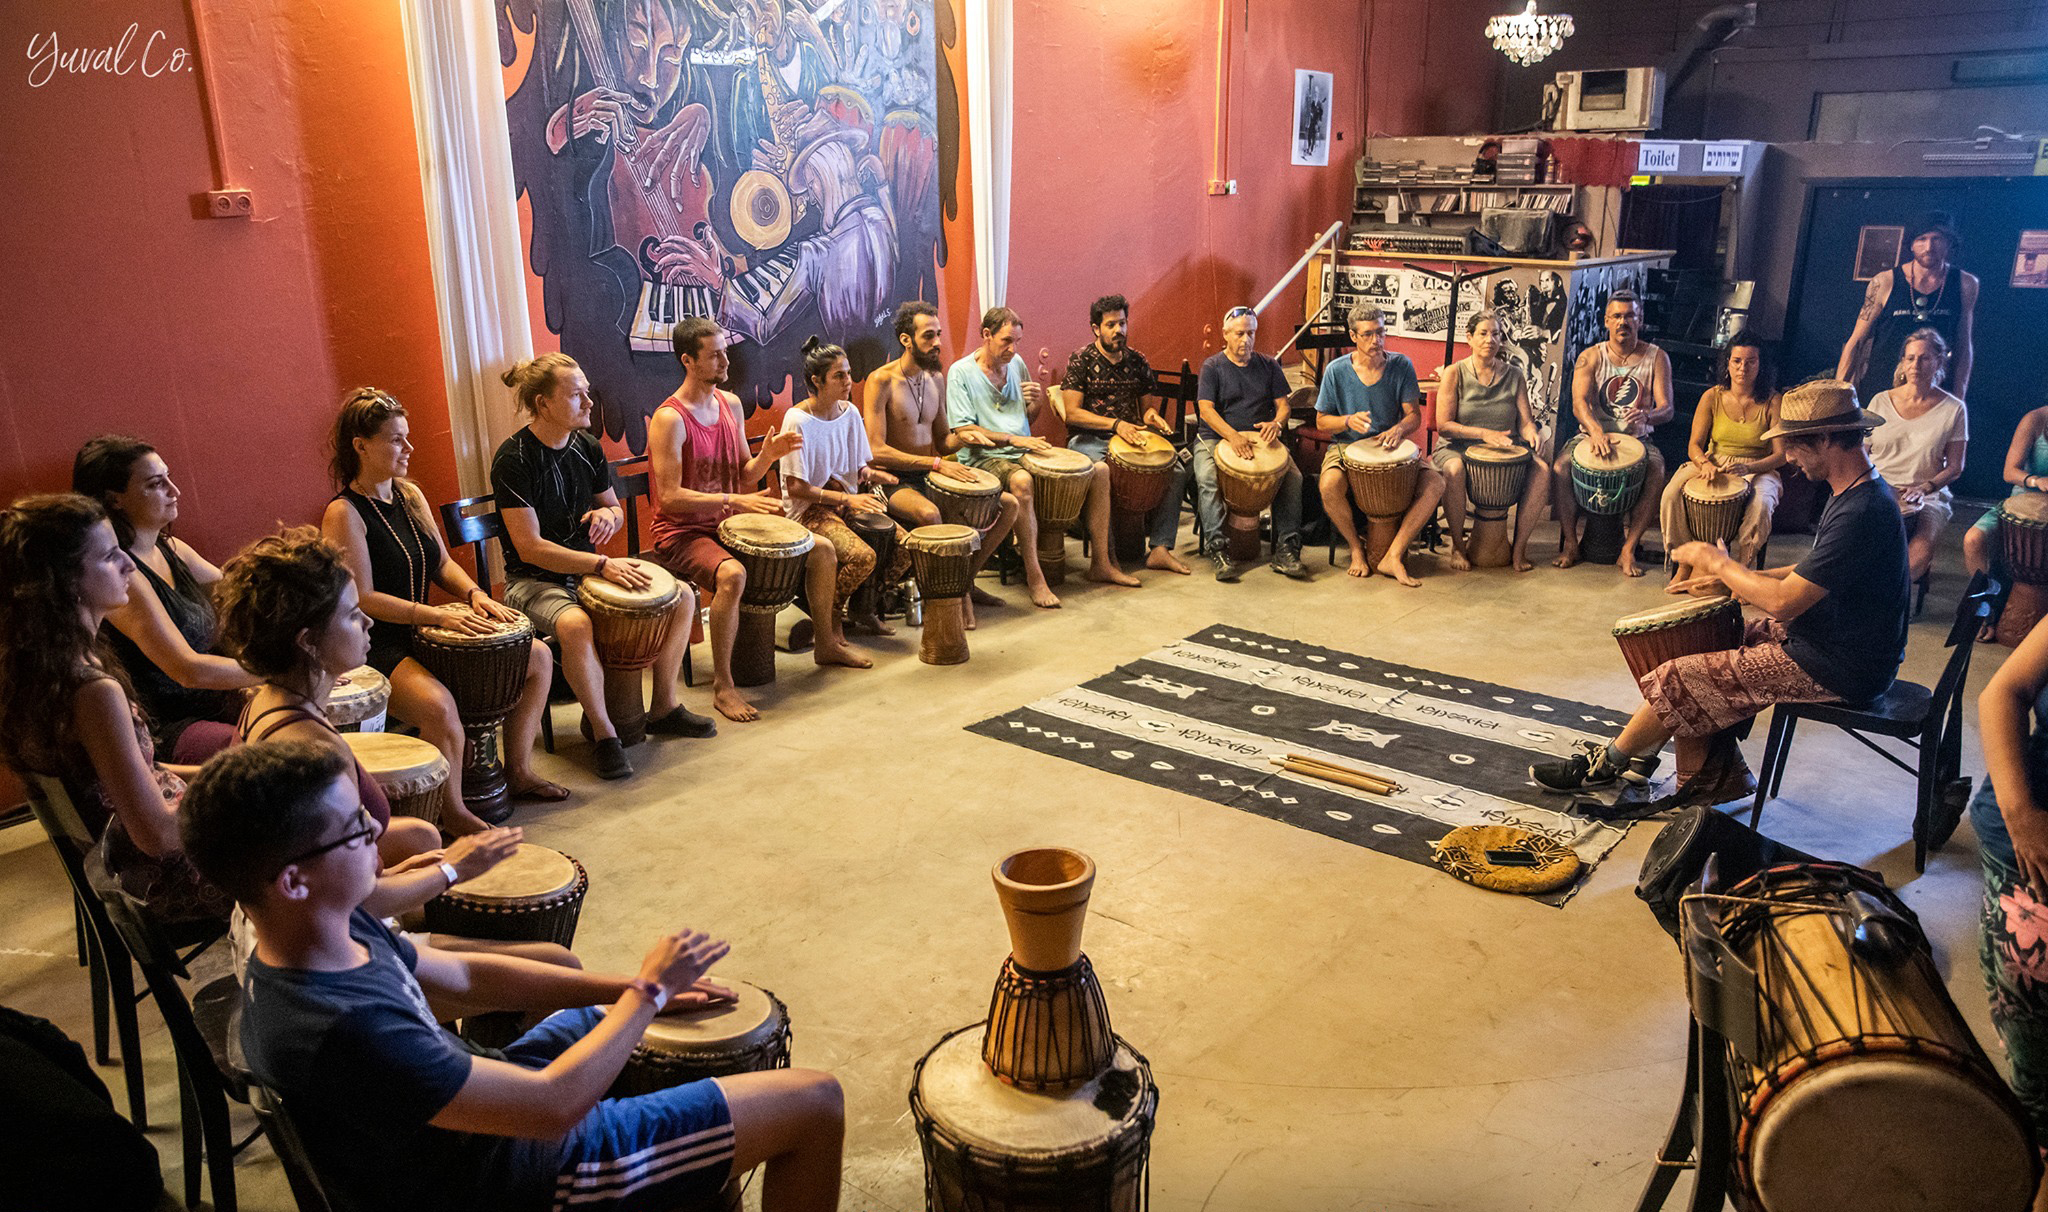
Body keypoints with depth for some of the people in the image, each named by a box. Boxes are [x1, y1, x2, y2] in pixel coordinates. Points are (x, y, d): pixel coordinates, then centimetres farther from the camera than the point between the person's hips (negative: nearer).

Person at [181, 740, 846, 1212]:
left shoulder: (340, 930, -10)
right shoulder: (341, 1028, -38)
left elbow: (462, 974, 6)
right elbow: (555, 1104, -33)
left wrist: (630, 988, 2)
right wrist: (649, 990, -18)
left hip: (483, 1102, 9)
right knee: (814, 1103, -9)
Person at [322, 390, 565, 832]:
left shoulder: (410, 494, 10)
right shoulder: (344, 514, -14)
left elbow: (442, 562, 15)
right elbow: (362, 598, -19)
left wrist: (474, 594, -6)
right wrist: (440, 615, -27)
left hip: (425, 631, 9)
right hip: (378, 649, -9)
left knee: (538, 657, 3)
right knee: (438, 705, -37)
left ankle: (519, 771, 13)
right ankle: (453, 812, -13)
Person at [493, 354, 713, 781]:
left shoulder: (587, 447, 3)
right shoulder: (514, 458, -18)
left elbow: (616, 510, 17)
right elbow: (530, 547, -23)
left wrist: (607, 514, -9)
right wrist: (602, 565, -29)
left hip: (588, 569, 7)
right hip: (533, 582, -7)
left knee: (683, 596, -5)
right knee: (575, 625, -39)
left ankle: (665, 708, 6)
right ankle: (603, 733, -20)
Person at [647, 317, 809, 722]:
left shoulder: (731, 404, 7)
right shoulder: (669, 419, -17)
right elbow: (670, 496, -22)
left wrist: (767, 454, -9)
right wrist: (733, 499, -29)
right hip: (681, 533, -8)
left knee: (821, 550, 1)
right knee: (732, 575, -38)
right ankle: (722, 686, -25)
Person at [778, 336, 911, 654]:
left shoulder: (849, 412, 4)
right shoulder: (798, 420, -16)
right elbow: (795, 488, -16)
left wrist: (870, 473, -9)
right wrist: (847, 499, -20)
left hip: (847, 501, 7)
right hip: (809, 509, -7)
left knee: (905, 545, -10)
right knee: (863, 555, -29)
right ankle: (828, 616, -3)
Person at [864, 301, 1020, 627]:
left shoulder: (936, 377, 10)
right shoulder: (881, 380, -13)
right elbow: (876, 451, -21)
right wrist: (935, 463, -24)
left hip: (930, 476, 8)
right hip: (894, 481, -7)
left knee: (1009, 504, -2)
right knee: (929, 513, -40)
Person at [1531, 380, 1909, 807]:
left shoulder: (1862, 512, -27)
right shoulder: (1860, 492, 7)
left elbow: (1784, 602, -28)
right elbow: (1814, 573, 16)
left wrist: (1717, 562, -13)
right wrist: (1731, 579, 6)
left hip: (1837, 669, -10)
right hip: (1829, 637, 10)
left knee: (1678, 680, -9)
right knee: (1698, 646, 10)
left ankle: (1606, 764, 14)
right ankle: (1703, 783, 11)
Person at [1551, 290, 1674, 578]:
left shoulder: (1656, 358, 3)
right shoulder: (1590, 357, 2)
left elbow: (1666, 409, -5)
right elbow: (1579, 402, -13)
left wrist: (1646, 417, -31)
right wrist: (1595, 431, -35)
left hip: (1637, 438, 0)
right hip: (1592, 433, 0)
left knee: (1657, 474, -31)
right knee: (1560, 467, -28)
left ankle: (1628, 551, -21)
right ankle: (1570, 544, -14)